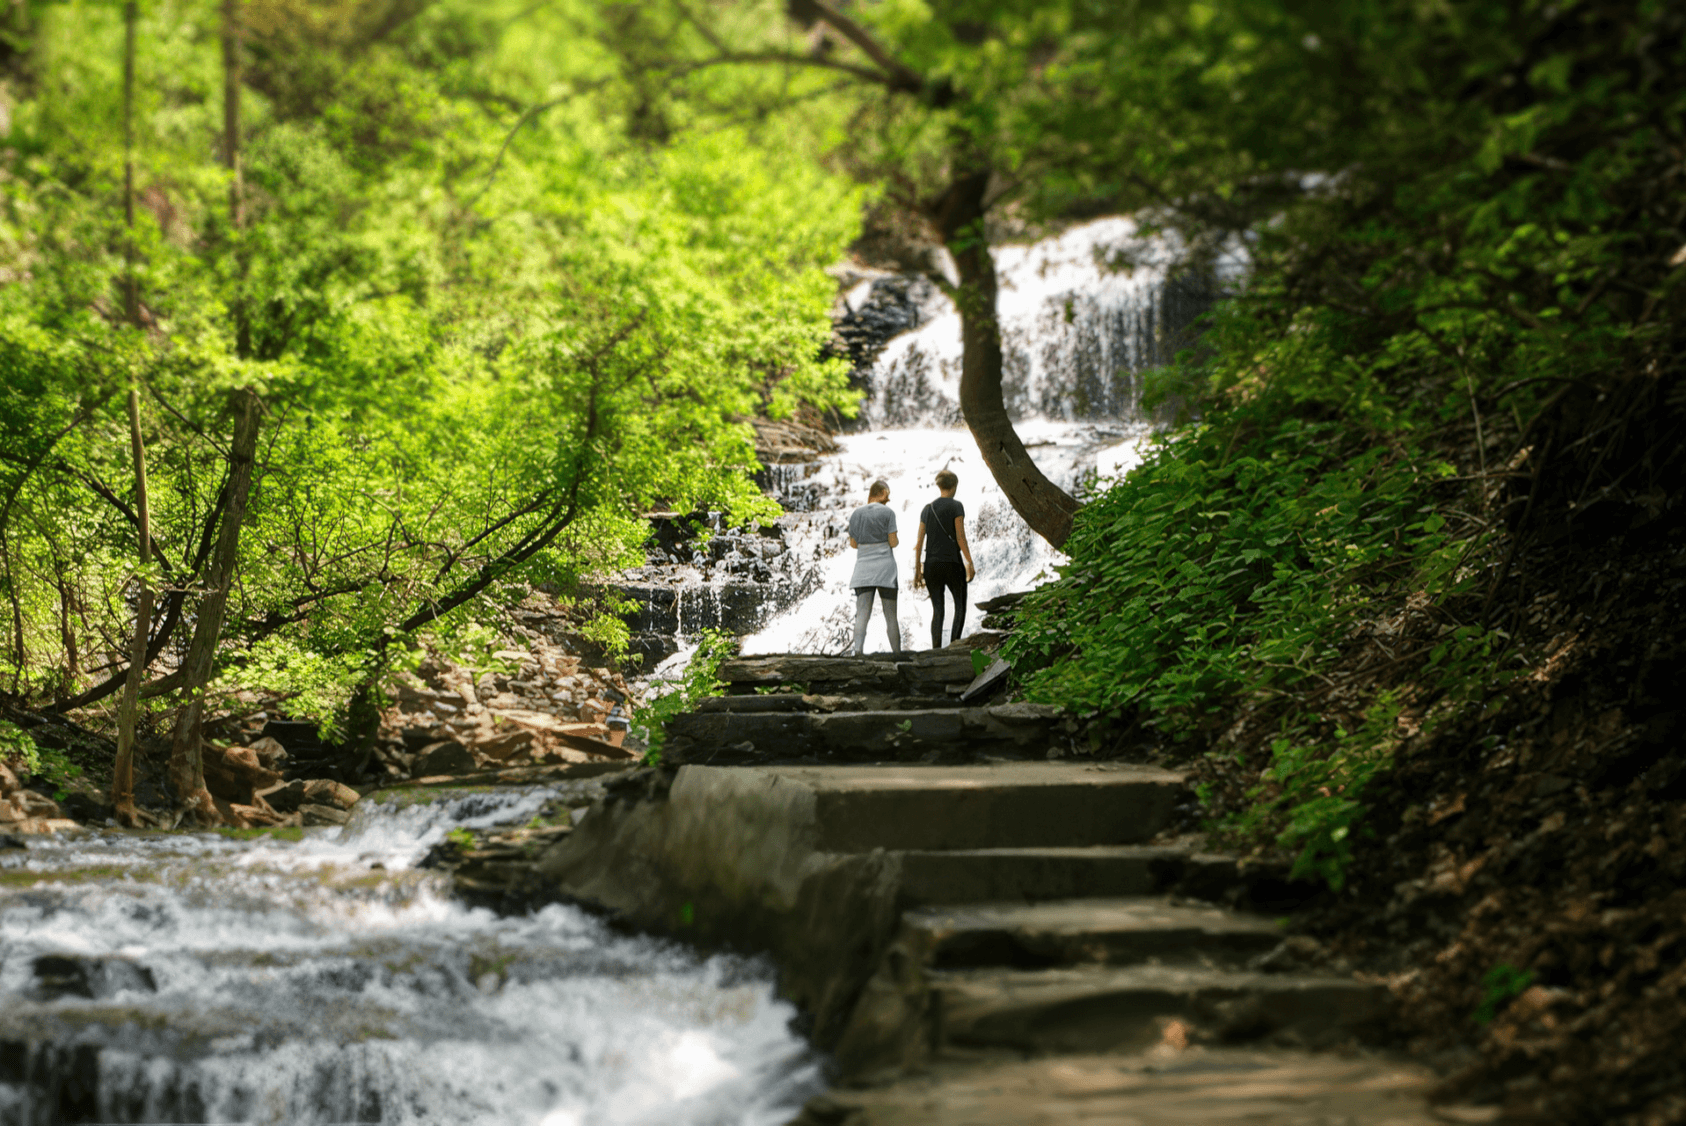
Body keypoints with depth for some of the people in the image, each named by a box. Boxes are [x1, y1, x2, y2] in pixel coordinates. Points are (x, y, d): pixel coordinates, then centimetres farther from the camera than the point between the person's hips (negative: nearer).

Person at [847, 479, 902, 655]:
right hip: (885, 568, -2)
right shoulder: (887, 512, -5)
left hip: (863, 569, 3)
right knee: (891, 616, 7)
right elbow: (893, 542, -7)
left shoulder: (856, 514, 8)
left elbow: (853, 544, 13)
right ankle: (898, 654, 11)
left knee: (862, 615, -7)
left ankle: (858, 649, -27)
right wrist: (896, 540, 16)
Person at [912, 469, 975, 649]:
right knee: (960, 605, 9)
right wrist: (970, 564, -8)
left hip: (931, 565, 4)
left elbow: (919, 542, 8)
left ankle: (936, 650, -4)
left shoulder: (927, 509, 10)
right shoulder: (956, 506, -5)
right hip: (951, 563, -4)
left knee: (937, 610, 7)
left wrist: (917, 570, 12)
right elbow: (960, 538, -11)